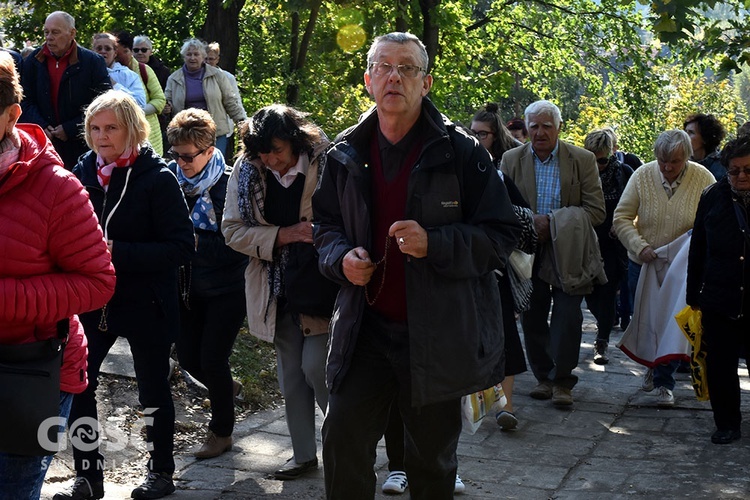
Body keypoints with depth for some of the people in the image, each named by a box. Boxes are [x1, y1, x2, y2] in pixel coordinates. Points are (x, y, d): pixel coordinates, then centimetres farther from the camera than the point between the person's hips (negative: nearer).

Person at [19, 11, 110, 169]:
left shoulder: (93, 62, -4)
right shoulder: (33, 61, 8)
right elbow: (26, 101, 10)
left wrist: (70, 129, -12)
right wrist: (40, 126, -9)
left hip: (83, 145, -3)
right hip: (44, 144, 3)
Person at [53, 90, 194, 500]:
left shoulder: (158, 179, -13)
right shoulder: (83, 173, 2)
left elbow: (182, 247, -18)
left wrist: (118, 252, -24)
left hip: (145, 305, -4)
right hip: (93, 300, 4)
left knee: (153, 388, 12)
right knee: (76, 384, -1)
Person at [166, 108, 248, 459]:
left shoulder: (230, 185, -17)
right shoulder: (173, 179, -5)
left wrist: (195, 241, -23)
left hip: (226, 288, -5)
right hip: (188, 285, 5)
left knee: (212, 358, -3)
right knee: (188, 358, 10)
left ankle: (222, 431, 20)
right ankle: (227, 390, 42)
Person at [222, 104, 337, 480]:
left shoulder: (324, 164, -14)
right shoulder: (246, 171, -3)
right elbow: (232, 230, -3)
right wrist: (282, 235, -15)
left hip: (321, 287, -4)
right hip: (278, 291, 5)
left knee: (315, 367, -10)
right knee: (291, 374, 13)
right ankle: (304, 455, 28)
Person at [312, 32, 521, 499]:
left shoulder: (462, 153, -7)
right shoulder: (346, 155, 6)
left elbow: (502, 235, -8)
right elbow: (327, 225, 18)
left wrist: (434, 244, -23)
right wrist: (342, 256, -5)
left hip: (437, 333, -3)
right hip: (366, 327, 3)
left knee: (433, 457, 12)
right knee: (343, 436, 1)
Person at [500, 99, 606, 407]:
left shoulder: (583, 160, -4)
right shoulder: (511, 160, 3)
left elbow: (596, 211, -8)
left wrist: (552, 221, -18)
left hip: (567, 253, -2)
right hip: (528, 252, 2)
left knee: (567, 318, -3)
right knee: (532, 318, 9)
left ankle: (563, 380, 11)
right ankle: (543, 376, 24)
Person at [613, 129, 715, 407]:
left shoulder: (703, 179, -10)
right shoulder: (642, 175, -8)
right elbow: (621, 217, -5)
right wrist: (640, 247, -18)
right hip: (643, 264, 2)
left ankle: (664, 382, 16)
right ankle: (653, 365, 40)